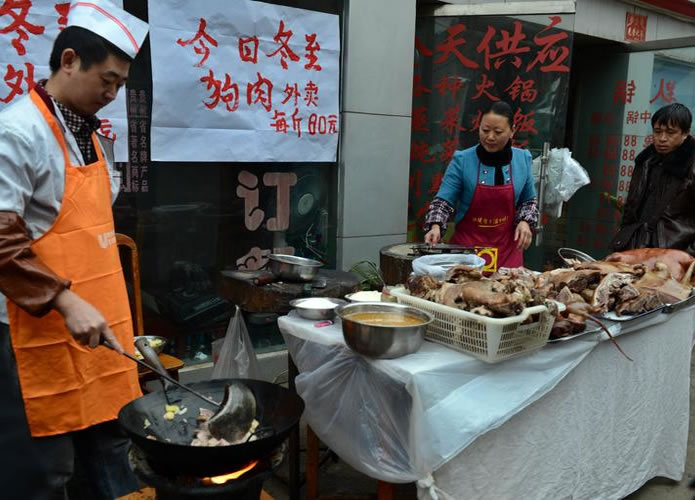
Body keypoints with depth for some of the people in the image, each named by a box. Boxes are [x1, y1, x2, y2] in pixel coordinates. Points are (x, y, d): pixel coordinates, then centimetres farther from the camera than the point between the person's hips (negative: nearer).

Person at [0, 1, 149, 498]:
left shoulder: (94, 136, 12)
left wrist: (112, 314, 17)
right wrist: (65, 301, -23)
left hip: (101, 330, 7)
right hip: (43, 335, -7)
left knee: (113, 453, 15)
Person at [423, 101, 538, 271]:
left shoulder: (522, 159, 0)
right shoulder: (462, 160, -9)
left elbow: (529, 200, 12)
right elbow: (444, 200, -8)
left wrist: (525, 222, -6)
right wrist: (436, 226, -25)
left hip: (507, 247, 2)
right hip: (467, 244, -2)